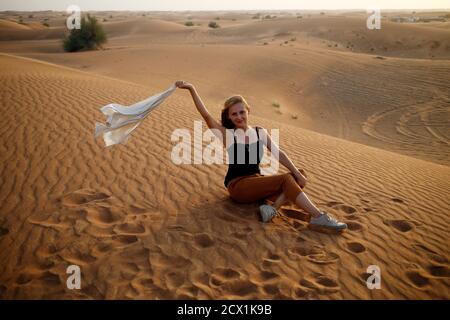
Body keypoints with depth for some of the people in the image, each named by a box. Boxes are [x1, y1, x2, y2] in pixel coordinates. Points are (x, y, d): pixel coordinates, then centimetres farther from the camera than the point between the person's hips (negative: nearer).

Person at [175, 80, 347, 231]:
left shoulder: (260, 132, 6)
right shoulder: (227, 134, -5)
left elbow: (278, 153, -1)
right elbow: (206, 115, -16)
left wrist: (297, 173, -13)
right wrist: (192, 89, -25)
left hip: (257, 181, 6)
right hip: (237, 186, -6)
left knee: (299, 175, -10)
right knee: (286, 179, -23)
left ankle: (274, 207, -28)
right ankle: (318, 217, -25)